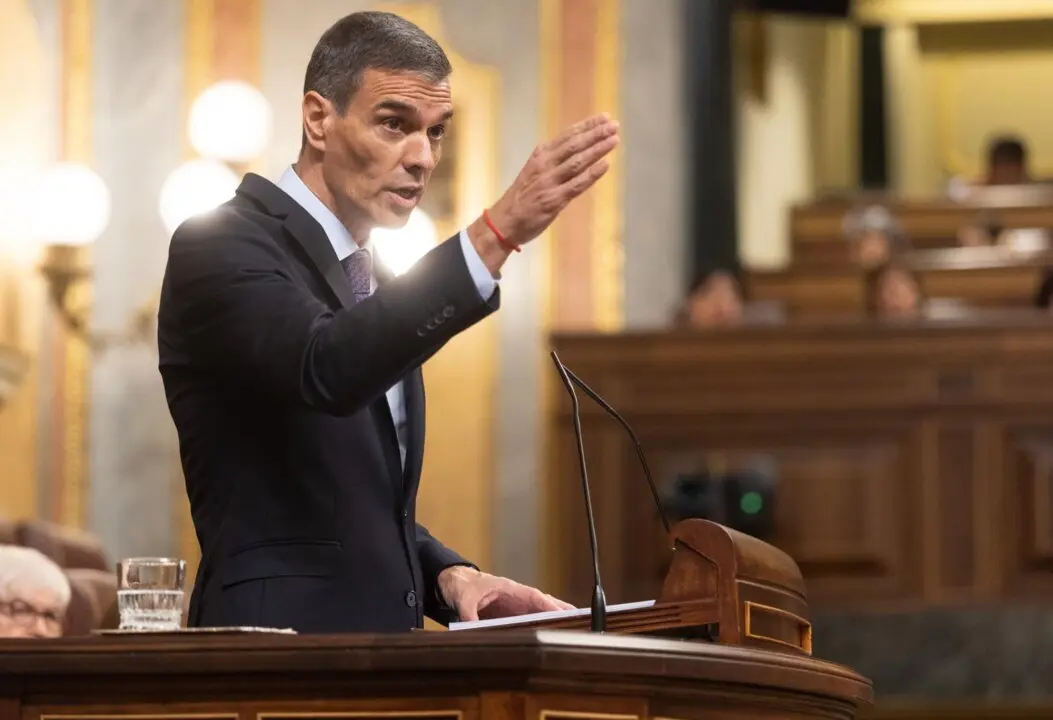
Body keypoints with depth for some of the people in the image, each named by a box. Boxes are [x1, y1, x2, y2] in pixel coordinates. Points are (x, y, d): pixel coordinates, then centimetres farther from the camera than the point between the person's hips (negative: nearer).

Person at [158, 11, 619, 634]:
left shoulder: (373, 284, 20)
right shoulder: (221, 248, -6)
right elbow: (327, 369, -26)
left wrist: (446, 574, 5)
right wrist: (497, 233, -31)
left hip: (382, 660, 7)